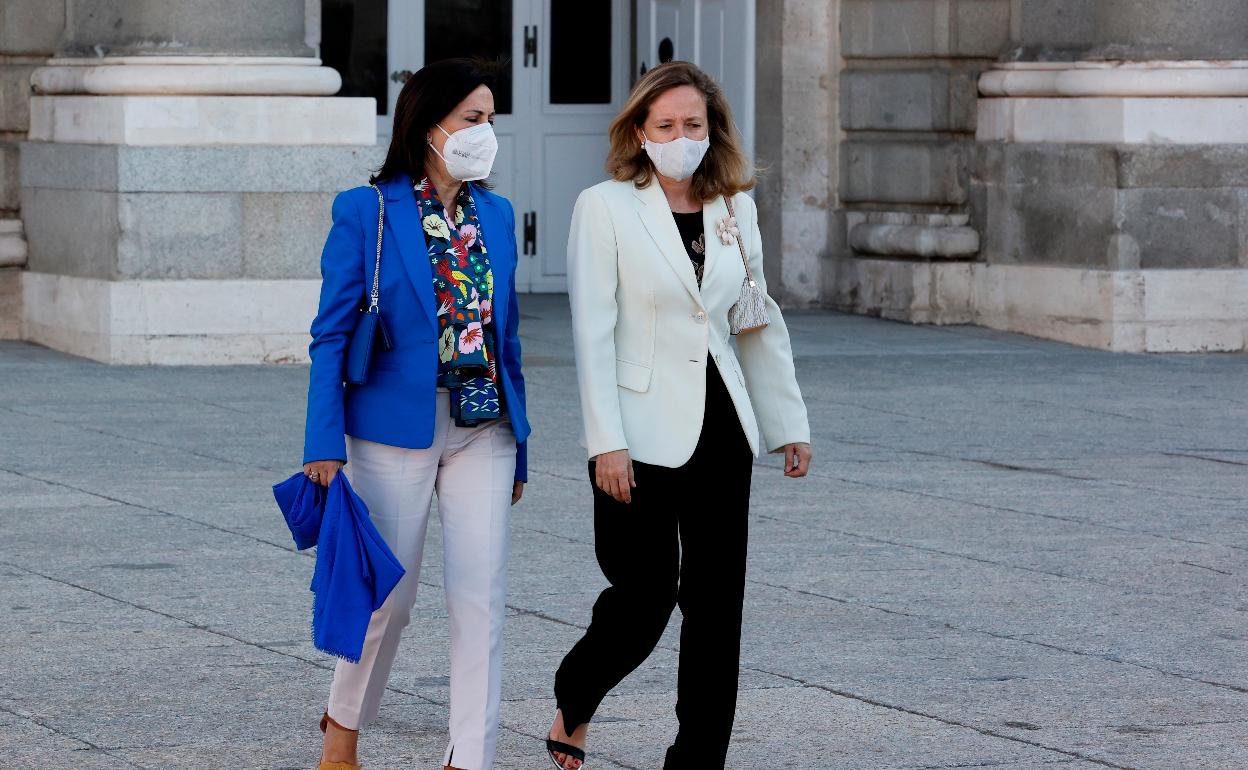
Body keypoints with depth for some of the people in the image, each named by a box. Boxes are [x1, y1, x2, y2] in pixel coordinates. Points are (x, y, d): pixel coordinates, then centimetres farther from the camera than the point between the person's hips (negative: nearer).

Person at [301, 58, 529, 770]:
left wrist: (517, 449, 14)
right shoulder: (366, 213, -5)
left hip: (483, 426, 4)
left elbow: (506, 334, 14)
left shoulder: (497, 215, 9)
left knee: (483, 595, -4)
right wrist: (325, 444, -12)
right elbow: (333, 335, -5)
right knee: (388, 596, 5)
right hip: (397, 429, -4)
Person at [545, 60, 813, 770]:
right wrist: (606, 442, -15)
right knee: (646, 597, -2)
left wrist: (790, 424, 12)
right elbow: (594, 331, -9)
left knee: (717, 604, 3)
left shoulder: (734, 210, 10)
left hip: (722, 430, 5)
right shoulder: (605, 207, -5)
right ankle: (574, 703, 26)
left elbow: (762, 326, 16)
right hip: (644, 436, -5)